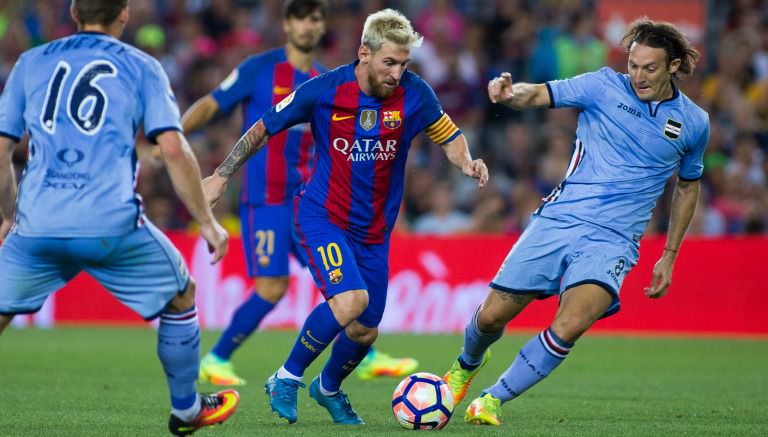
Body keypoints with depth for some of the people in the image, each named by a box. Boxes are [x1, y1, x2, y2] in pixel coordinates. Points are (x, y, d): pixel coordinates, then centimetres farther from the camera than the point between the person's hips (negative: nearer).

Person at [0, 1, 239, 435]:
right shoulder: (142, 68, 9)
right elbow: (174, 149, -1)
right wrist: (207, 221, 6)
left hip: (37, 225, 2)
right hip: (112, 226, -2)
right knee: (182, 297, 23)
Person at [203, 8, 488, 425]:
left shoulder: (414, 94, -9)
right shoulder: (324, 90, -15)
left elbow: (449, 136, 5)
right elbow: (263, 128, -2)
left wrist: (467, 163, -17)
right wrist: (222, 175, 2)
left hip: (374, 229, 4)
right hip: (321, 215, -4)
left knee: (365, 331, 8)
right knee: (351, 299, -27)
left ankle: (329, 387, 41)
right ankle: (287, 378, -7)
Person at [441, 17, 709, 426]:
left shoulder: (693, 123, 7)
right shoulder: (605, 86, 0)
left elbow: (687, 186, 22)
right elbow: (539, 94, -9)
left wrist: (669, 256, 20)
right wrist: (510, 93, -33)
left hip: (612, 240, 0)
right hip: (558, 219, 0)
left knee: (570, 327, -26)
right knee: (491, 316, -1)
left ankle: (493, 399, -7)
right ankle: (467, 364, 36)